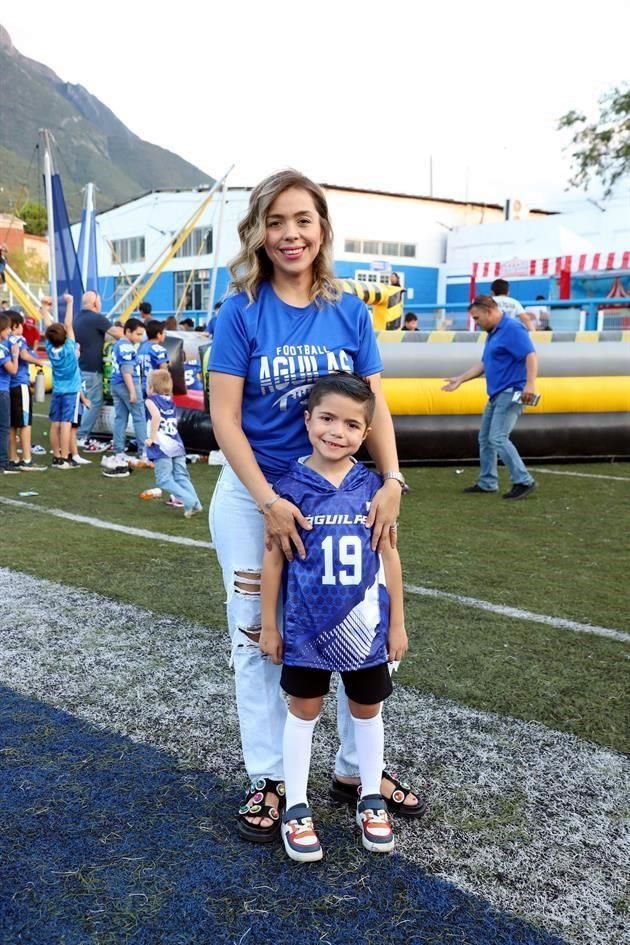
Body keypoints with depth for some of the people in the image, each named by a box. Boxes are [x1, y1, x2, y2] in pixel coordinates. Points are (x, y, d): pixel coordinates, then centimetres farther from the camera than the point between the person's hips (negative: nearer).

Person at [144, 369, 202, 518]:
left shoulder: (151, 400, -3)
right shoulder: (170, 401, 15)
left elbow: (156, 416, -21)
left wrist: (151, 438, -17)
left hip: (161, 447, -6)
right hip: (177, 445, 6)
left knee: (164, 480, -2)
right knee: (182, 477, 11)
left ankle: (189, 501, -15)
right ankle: (195, 504, 1)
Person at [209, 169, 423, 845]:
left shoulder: (349, 312, 1)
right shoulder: (241, 312, -7)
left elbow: (374, 407, 1)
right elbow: (224, 417, -11)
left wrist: (391, 479, -15)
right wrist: (269, 501, -20)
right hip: (252, 495, -2)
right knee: (258, 637, 8)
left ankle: (356, 770, 29)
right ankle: (268, 779, 25)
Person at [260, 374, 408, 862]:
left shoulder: (373, 487, -5)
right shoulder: (290, 486, -10)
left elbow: (389, 555, 2)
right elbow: (273, 558, -4)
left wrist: (397, 622, 4)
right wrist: (269, 624, -2)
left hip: (365, 625, 2)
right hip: (307, 625, -2)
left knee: (367, 710, 17)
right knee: (304, 711, 12)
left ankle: (372, 800, 36)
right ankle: (297, 810, 28)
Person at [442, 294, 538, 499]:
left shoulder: (512, 328, -13)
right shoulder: (492, 333, 16)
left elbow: (531, 355, -22)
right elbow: (484, 364, 24)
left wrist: (530, 384, -33)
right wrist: (460, 379, 23)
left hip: (511, 392, -10)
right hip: (497, 394, 10)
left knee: (498, 438, -16)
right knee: (484, 438, 12)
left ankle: (524, 481, -10)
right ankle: (487, 483, 20)